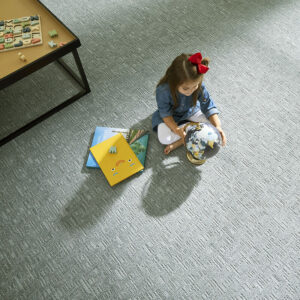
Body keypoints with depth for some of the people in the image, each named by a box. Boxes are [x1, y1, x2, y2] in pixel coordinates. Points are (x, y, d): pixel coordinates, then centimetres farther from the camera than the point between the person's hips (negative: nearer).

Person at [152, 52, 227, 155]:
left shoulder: (199, 86, -28)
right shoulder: (163, 90, -35)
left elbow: (208, 107, -21)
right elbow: (166, 114, -26)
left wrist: (217, 126, -35)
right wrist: (177, 130, -41)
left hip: (191, 112, 3)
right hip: (171, 117, -3)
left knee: (213, 123, -17)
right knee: (164, 138, -29)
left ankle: (178, 142, -18)